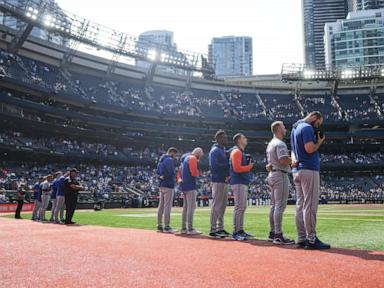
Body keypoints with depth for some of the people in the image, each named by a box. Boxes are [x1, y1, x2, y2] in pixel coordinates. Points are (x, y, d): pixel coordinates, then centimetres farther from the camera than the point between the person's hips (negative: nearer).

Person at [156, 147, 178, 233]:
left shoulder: (161, 160, 18)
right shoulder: (170, 160, -11)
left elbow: (158, 172, 17)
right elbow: (170, 172, -21)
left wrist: (161, 177, 4)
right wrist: (174, 178, -5)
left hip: (161, 185, 9)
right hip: (168, 185, -9)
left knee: (161, 206, 11)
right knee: (167, 206, -7)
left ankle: (159, 226, 15)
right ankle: (166, 227, -5)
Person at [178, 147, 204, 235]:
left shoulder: (185, 158, 20)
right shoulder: (193, 158, -10)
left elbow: (179, 171, 22)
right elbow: (194, 173, -17)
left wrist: (179, 179, 11)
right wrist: (197, 168, 2)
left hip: (183, 186, 10)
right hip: (190, 186, -10)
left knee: (185, 207, 13)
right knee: (191, 207, -9)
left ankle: (183, 228, 16)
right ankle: (190, 229, -10)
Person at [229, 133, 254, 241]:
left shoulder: (242, 152, 22)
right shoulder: (236, 151, -9)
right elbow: (237, 168, -19)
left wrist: (249, 164, 7)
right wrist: (249, 166, -11)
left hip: (244, 183, 11)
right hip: (238, 183, -11)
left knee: (242, 207, 12)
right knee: (239, 207, -11)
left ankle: (240, 230, 19)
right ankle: (236, 232, -8)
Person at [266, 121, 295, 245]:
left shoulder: (270, 144, 19)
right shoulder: (280, 143, -12)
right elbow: (283, 160, -23)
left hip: (272, 174, 10)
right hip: (280, 175, -10)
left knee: (274, 205, 12)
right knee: (280, 205, -11)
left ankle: (272, 233, 17)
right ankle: (278, 236, -11)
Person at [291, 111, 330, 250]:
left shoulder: (295, 129, 22)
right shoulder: (307, 127, -8)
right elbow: (310, 149, -19)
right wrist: (319, 142, -1)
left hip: (298, 171, 10)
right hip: (309, 170, -10)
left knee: (300, 205, 8)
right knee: (310, 206, -9)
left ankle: (302, 239, 11)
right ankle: (311, 239, -7)